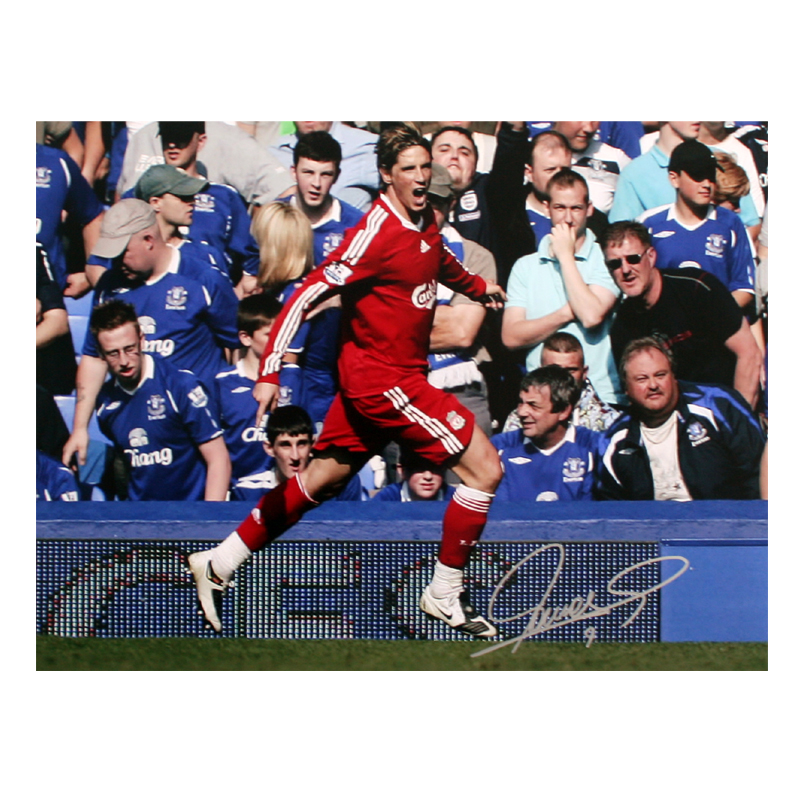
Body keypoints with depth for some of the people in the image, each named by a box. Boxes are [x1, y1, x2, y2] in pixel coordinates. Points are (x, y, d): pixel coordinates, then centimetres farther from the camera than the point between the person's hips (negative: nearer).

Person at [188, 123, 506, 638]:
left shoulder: (426, 219, 6)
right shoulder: (377, 232, -21)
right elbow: (308, 295, -23)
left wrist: (476, 285, 33)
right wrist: (270, 373, -27)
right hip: (383, 378, -9)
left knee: (322, 480, 16)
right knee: (484, 467, -8)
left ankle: (219, 564, 24)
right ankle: (445, 595, 3)